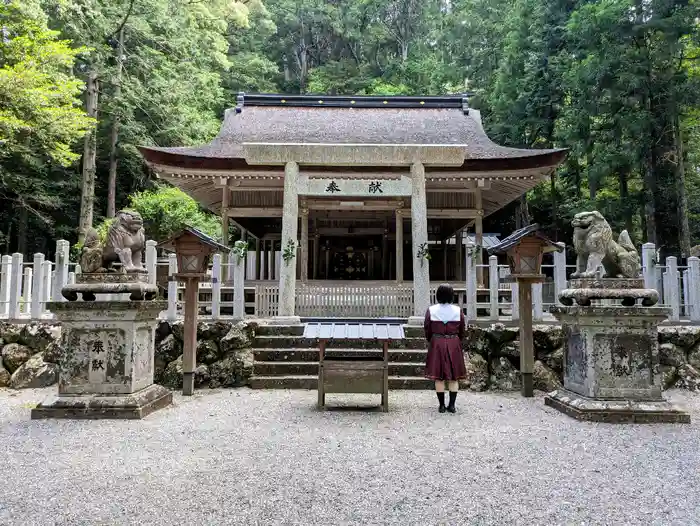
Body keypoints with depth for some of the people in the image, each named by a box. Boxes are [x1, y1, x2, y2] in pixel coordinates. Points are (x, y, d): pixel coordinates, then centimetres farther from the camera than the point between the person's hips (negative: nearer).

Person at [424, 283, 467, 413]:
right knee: (454, 377, 8)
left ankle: (442, 405, 8)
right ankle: (452, 405, 10)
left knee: (438, 377, 5)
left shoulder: (431, 310, -5)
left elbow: (427, 330, 1)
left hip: (436, 344, -1)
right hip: (454, 344, 1)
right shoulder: (458, 311, -3)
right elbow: (462, 331, 6)